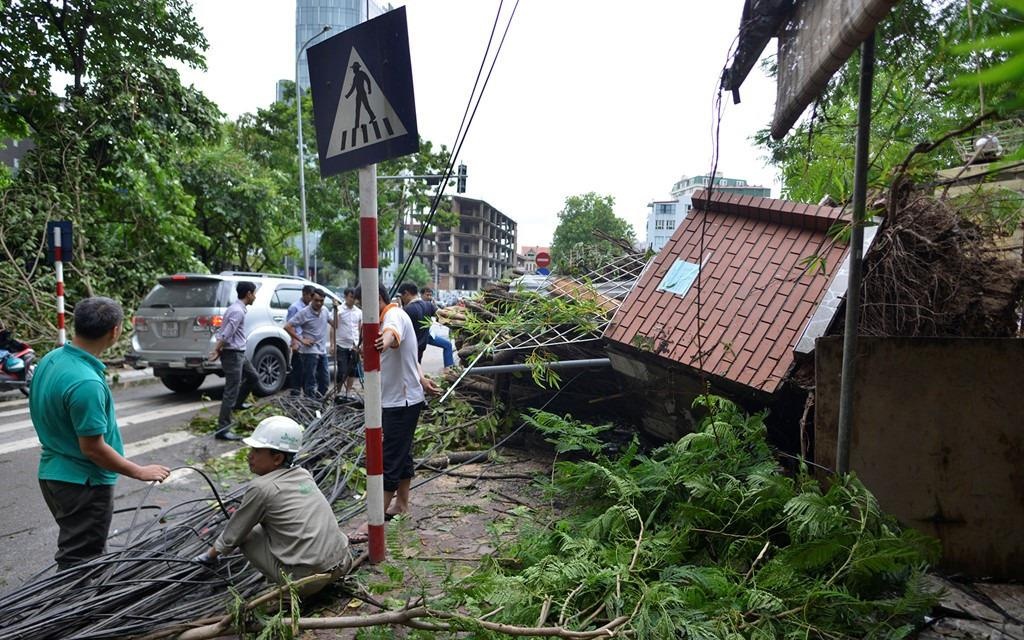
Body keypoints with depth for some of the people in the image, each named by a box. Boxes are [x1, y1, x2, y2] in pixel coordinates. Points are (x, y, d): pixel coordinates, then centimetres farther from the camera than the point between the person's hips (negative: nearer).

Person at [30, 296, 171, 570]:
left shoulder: (50, 360, -1)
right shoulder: (86, 383, -30)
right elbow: (92, 447, -24)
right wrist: (140, 472, -13)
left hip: (53, 473, 9)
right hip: (83, 484, -9)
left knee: (90, 551, 26)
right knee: (79, 562, 6)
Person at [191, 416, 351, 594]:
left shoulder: (261, 487, -8)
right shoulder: (304, 475, 10)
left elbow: (233, 535, 6)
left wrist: (212, 554, 26)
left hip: (308, 581, -6)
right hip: (342, 565, 6)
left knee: (246, 534, 11)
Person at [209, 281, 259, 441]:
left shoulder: (236, 308, 13)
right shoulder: (238, 311, -19)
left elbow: (222, 331, 14)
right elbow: (226, 334, -22)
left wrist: (217, 350, 8)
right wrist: (217, 351, -12)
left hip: (239, 353, 10)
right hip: (233, 354, -10)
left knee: (253, 377, 26)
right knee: (231, 392, -9)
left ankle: (237, 403, 41)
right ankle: (222, 429, -7)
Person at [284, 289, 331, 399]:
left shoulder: (324, 311, 7)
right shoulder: (304, 313, -12)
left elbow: (334, 323, 23)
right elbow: (287, 326, -14)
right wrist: (301, 340, -15)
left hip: (322, 351, 7)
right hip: (309, 352, -7)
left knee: (325, 380, 13)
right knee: (310, 382, -3)